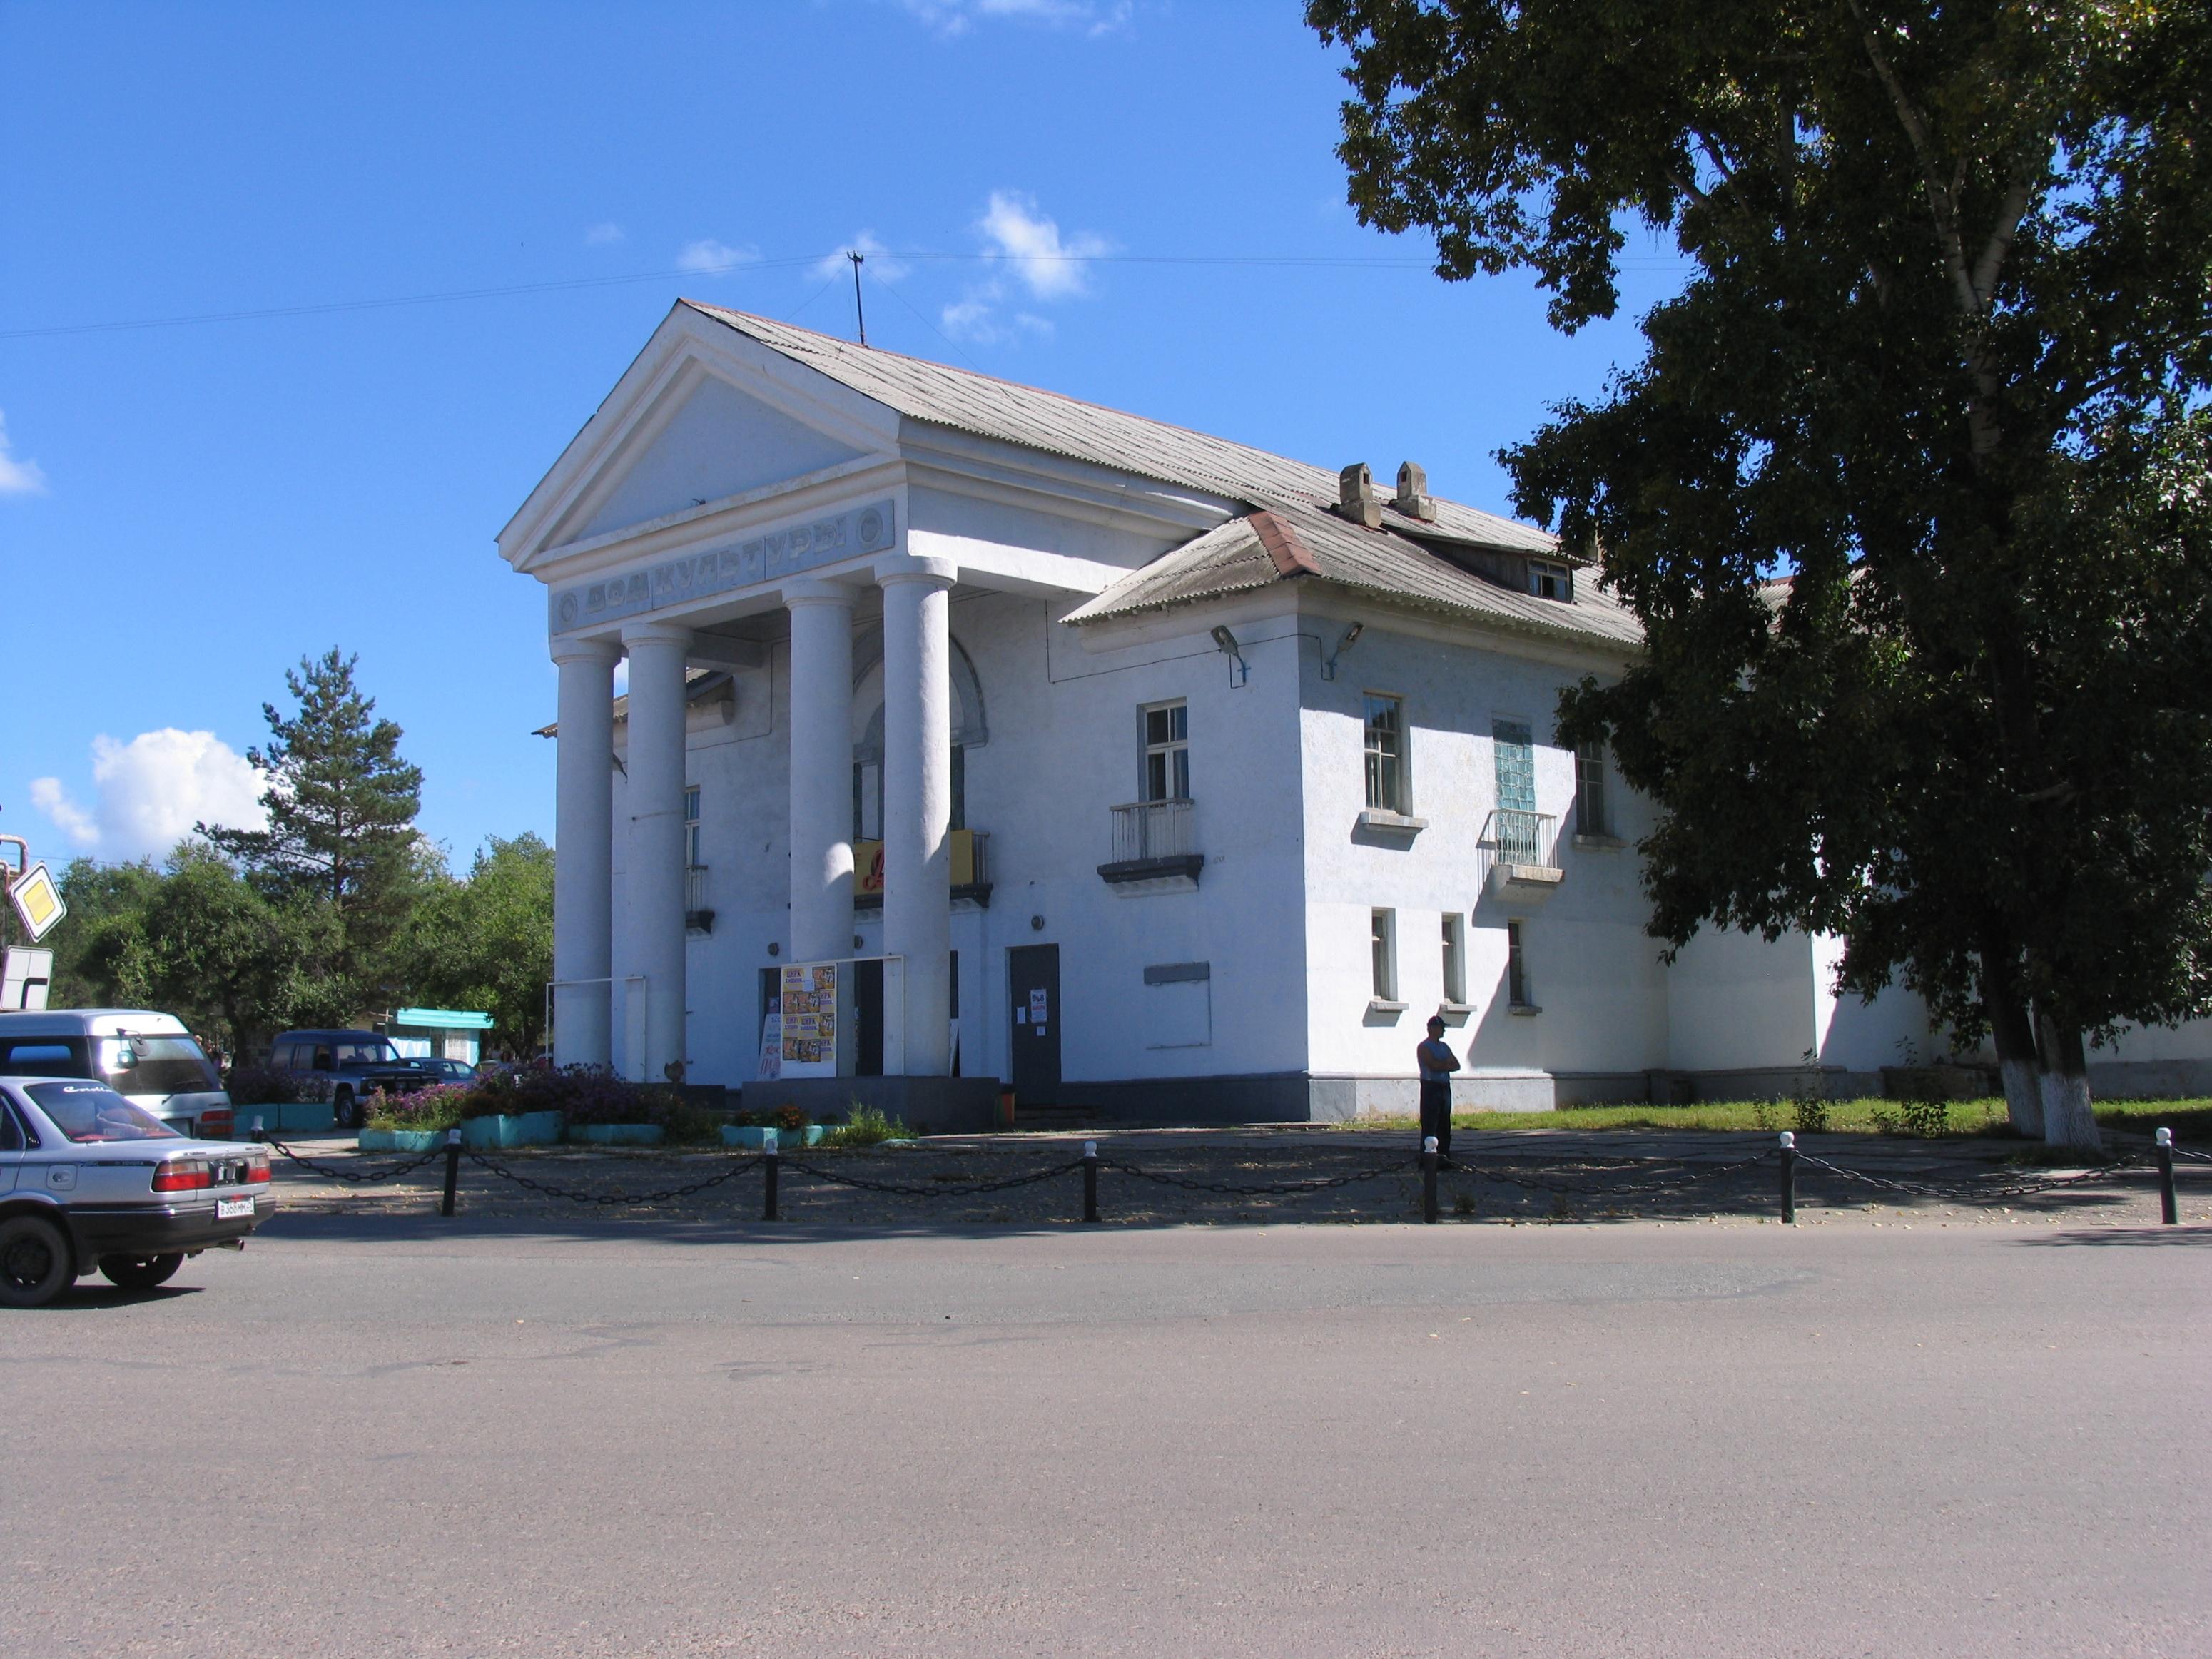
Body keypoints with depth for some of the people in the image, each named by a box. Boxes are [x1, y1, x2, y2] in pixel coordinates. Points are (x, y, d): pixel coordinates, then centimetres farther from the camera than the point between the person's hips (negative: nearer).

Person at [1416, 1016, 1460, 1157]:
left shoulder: (1444, 1046, 18)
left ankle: (1445, 1155, 15)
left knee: (1445, 1126, 9)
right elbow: (1434, 1066, -20)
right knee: (1429, 1126, -8)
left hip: (1445, 1087, 8)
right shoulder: (1424, 1048, -6)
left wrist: (1442, 1065, -9)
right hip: (1431, 1087, -8)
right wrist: (1447, 1063, -3)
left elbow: (1456, 1065, 9)